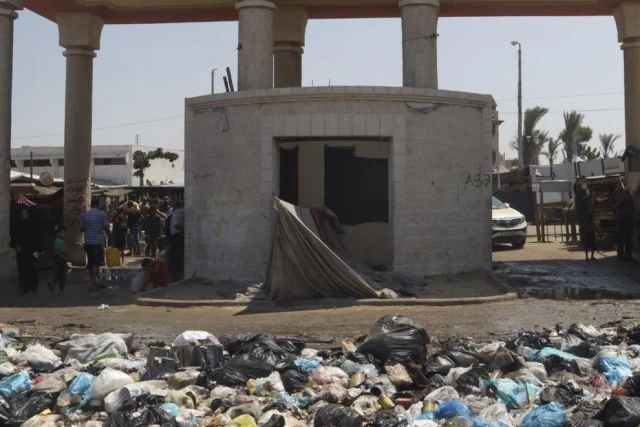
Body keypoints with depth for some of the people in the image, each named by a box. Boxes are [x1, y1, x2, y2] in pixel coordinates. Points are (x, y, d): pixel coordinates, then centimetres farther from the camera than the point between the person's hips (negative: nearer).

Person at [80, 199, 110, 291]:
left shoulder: (85, 215, 7)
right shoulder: (102, 214, -5)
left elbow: (81, 229, 10)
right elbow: (106, 227, -11)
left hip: (88, 242, 5)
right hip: (98, 241, -5)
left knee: (90, 263, 13)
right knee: (97, 263, -5)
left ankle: (92, 283, 22)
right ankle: (92, 284, -13)